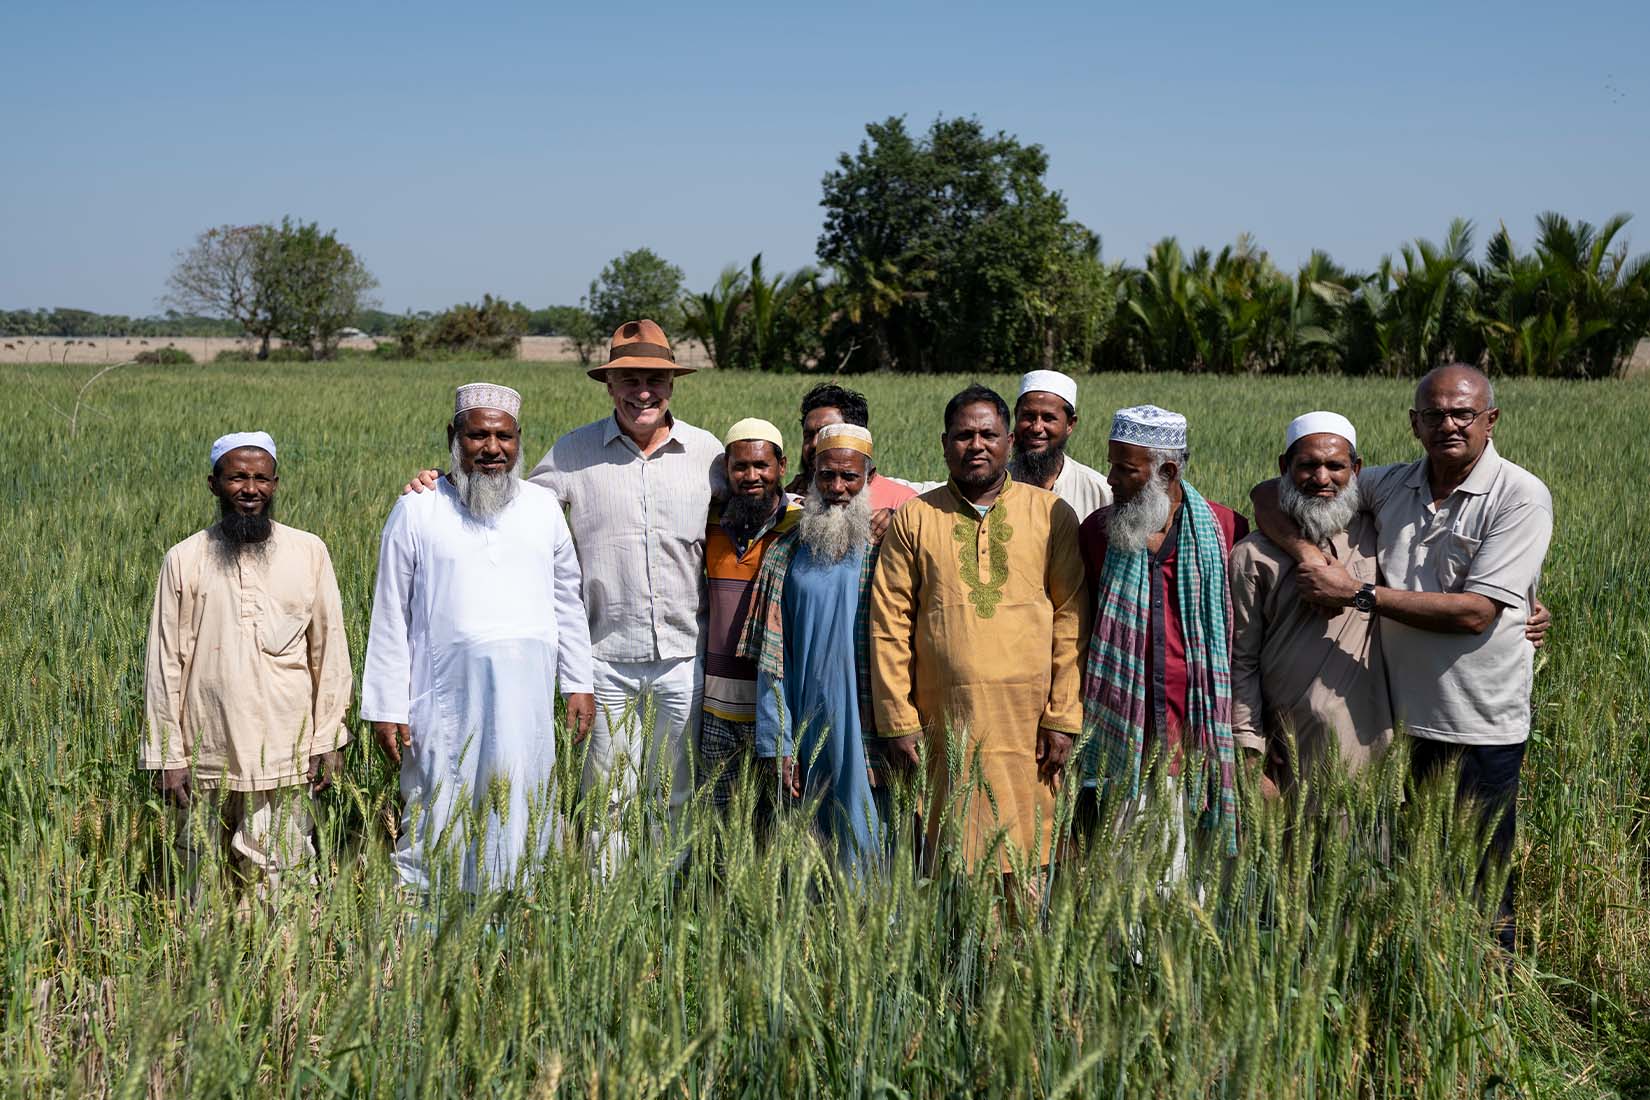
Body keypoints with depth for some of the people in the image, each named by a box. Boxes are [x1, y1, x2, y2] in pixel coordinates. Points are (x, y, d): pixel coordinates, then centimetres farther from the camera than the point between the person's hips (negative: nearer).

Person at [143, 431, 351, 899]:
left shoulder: (309, 553, 2)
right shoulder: (184, 560, 2)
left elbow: (330, 650, 6)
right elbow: (165, 662, 4)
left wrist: (328, 740, 3)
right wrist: (165, 755, 1)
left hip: (284, 756, 0)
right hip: (206, 758, 1)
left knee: (279, 882, -1)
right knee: (204, 882, 8)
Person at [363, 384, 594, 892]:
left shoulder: (543, 507, 11)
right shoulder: (418, 510, 2)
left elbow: (567, 601, 17)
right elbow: (390, 616, 2)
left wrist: (578, 683, 13)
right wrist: (386, 707, -2)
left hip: (528, 696, 3)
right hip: (448, 692, -2)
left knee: (521, 815, 5)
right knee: (439, 817, -2)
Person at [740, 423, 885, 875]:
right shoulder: (787, 555, 6)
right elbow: (771, 659, 4)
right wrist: (777, 744, -3)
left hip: (871, 735, -2)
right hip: (806, 732, 2)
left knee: (867, 848, -1)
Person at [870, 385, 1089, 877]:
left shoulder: (1051, 514, 6)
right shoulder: (914, 518, 7)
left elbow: (1071, 619, 4)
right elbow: (890, 625, 5)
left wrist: (1064, 718, -2)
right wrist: (897, 721, 0)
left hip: (1029, 723, 0)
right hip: (945, 722, 0)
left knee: (1030, 854, 1)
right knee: (950, 858, 2)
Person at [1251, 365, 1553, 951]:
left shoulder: (1521, 496, -8)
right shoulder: (1392, 485, 7)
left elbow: (1473, 613, -17)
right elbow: (1269, 494, 10)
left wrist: (1357, 593, -14)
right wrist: (1304, 549, -10)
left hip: (1480, 730, -4)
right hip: (1403, 721, 4)